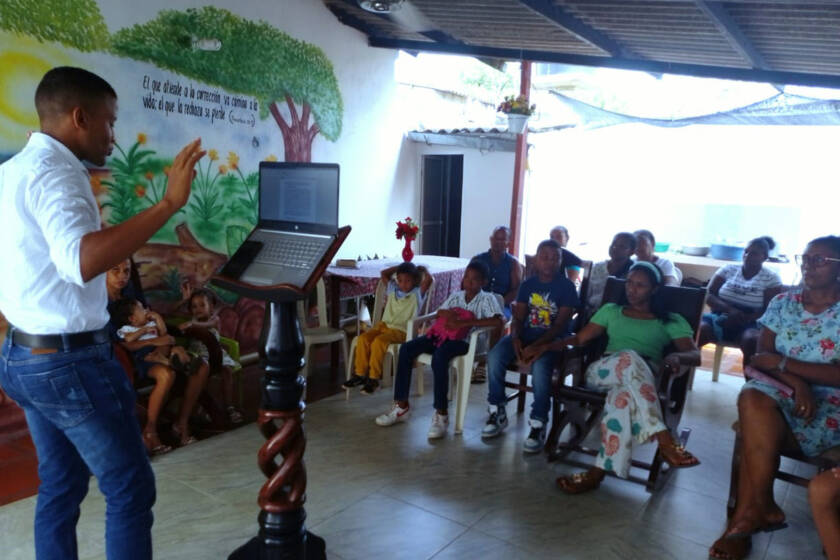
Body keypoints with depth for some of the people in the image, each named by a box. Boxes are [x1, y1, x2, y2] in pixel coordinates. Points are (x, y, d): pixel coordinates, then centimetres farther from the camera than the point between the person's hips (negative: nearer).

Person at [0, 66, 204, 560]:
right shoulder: (54, 172, -19)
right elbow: (82, 260, -37)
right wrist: (168, 204, -38)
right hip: (71, 362, -10)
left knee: (60, 486, 19)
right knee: (131, 488, 3)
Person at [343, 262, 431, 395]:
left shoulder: (417, 294, 3)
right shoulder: (393, 289, 19)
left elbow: (428, 279, -11)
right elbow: (383, 274, 28)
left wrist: (422, 269, 8)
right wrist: (399, 267, 25)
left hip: (400, 330, -6)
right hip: (384, 324, 6)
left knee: (378, 341, -33)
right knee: (363, 338, -22)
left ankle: (373, 378, -22)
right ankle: (360, 374, -12)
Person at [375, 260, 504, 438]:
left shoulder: (487, 298, 0)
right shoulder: (456, 295, 18)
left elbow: (499, 321, -17)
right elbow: (439, 312, 19)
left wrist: (464, 322, -21)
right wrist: (448, 313, -7)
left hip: (465, 341, -6)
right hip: (442, 334, 6)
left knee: (439, 356, -37)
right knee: (406, 348, -15)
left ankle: (441, 413, -26)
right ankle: (401, 405, -7)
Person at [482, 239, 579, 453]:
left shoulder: (566, 286, -2)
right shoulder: (528, 285, 11)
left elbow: (560, 324, -10)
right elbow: (518, 317, 7)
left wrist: (537, 346, -23)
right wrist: (515, 338, -15)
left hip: (552, 339, -4)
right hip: (526, 333, 4)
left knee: (539, 365, -36)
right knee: (494, 356, -22)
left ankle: (538, 425, -22)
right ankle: (497, 413, -5)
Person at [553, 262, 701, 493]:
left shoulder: (671, 321, 22)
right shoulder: (611, 310, 27)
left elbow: (695, 354, 7)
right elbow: (580, 338, 19)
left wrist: (676, 356, -19)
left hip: (646, 380, -1)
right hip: (601, 373, 1)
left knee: (623, 393, -42)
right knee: (630, 358, -39)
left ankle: (599, 471, -45)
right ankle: (665, 440, -43)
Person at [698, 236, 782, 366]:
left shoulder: (771, 278, 5)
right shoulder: (728, 269, 10)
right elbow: (708, 296, 2)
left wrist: (743, 319, -21)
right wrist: (730, 309, -16)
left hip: (750, 324, -1)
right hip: (721, 317, 1)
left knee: (752, 340, -38)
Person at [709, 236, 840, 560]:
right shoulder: (782, 302, 7)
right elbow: (761, 357, -1)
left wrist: (782, 363, -14)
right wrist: (797, 382, -18)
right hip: (782, 388, 3)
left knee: (757, 429, -29)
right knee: (753, 400, -33)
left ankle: (747, 514, -11)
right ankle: (764, 508, -23)